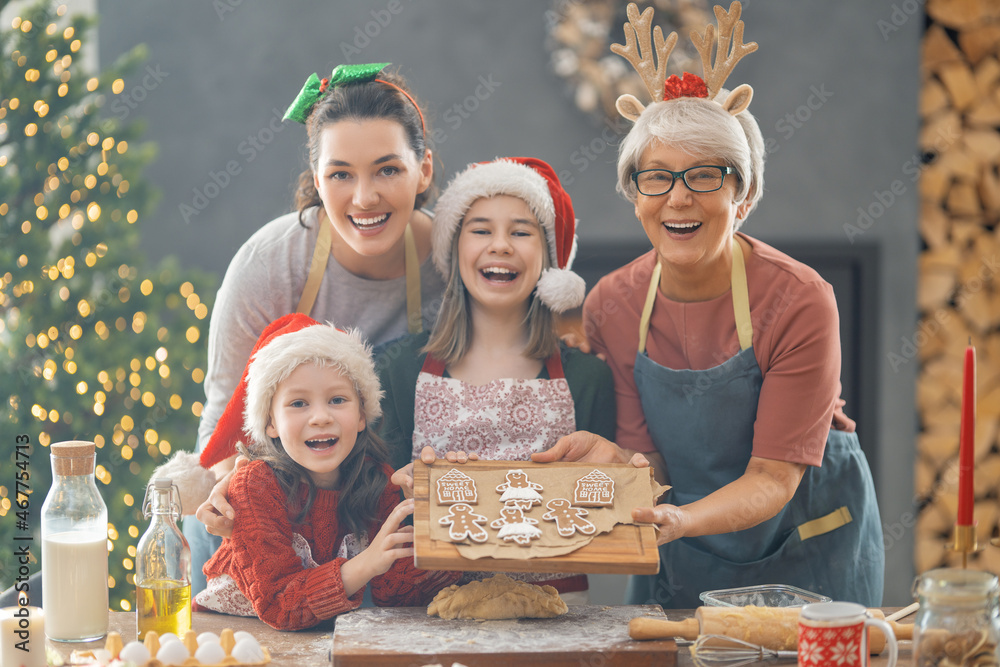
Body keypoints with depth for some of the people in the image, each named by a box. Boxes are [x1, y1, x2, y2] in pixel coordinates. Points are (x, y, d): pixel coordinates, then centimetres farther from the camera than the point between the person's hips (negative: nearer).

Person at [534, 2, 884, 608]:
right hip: (684, 559, 3)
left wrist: (683, 520, -40)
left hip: (806, 551, -3)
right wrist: (612, 456, -29)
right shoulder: (612, 306, -10)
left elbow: (773, 478, -22)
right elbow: (651, 460, -6)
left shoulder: (798, 300, -23)